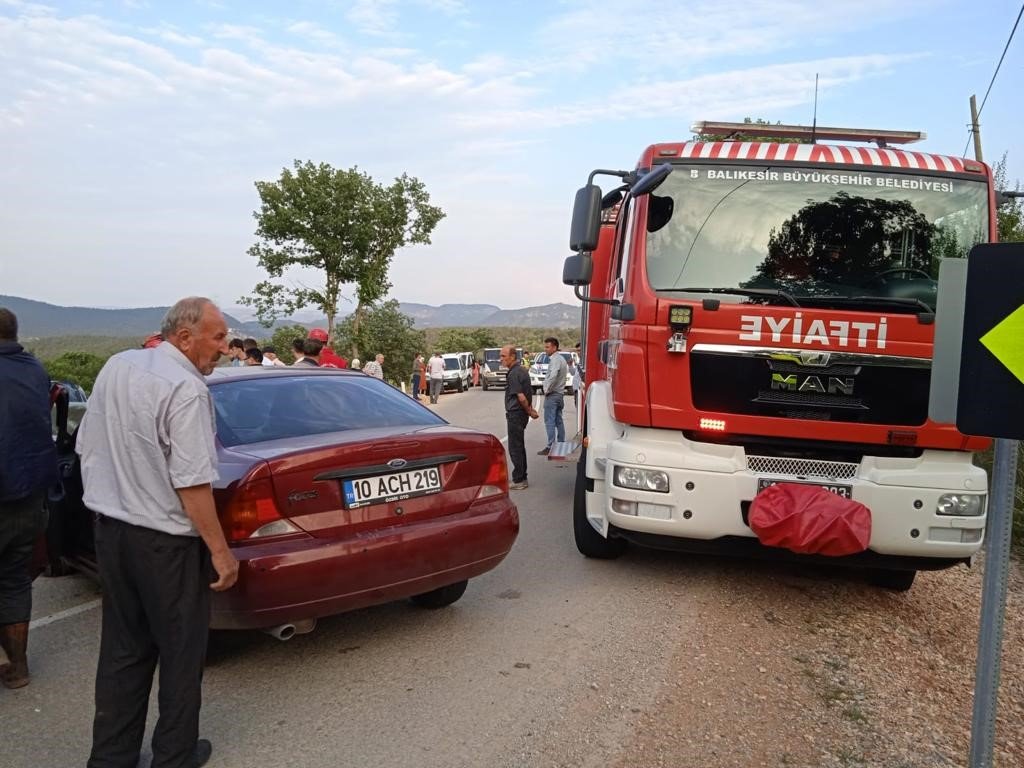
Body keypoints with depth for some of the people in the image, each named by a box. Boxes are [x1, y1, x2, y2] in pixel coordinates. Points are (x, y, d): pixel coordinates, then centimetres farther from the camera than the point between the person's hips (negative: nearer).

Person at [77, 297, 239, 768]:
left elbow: (86, 447, 12)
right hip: (166, 540, -7)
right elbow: (191, 482, -23)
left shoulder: (115, 367, 4)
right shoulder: (185, 388, -20)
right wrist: (221, 551, -17)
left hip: (109, 528, 7)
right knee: (180, 653, 9)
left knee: (121, 648, 17)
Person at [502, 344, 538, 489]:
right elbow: (529, 392, 19)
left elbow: (521, 397, -23)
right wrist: (530, 409, 16)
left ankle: (518, 480, 2)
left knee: (515, 448, -3)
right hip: (521, 414, 10)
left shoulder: (514, 374, -19)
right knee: (519, 447, 16)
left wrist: (529, 411, -11)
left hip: (515, 414, -10)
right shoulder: (522, 370, 13)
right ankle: (522, 479, 22)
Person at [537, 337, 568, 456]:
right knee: (559, 421, 13)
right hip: (560, 394, 10)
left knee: (550, 421, -7)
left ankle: (550, 447, -7)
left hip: (552, 394, -10)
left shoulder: (555, 360, -16)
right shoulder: (561, 359, 15)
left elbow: (553, 376, -30)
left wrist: (547, 389, -17)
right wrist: (546, 385, 14)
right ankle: (561, 444, 18)